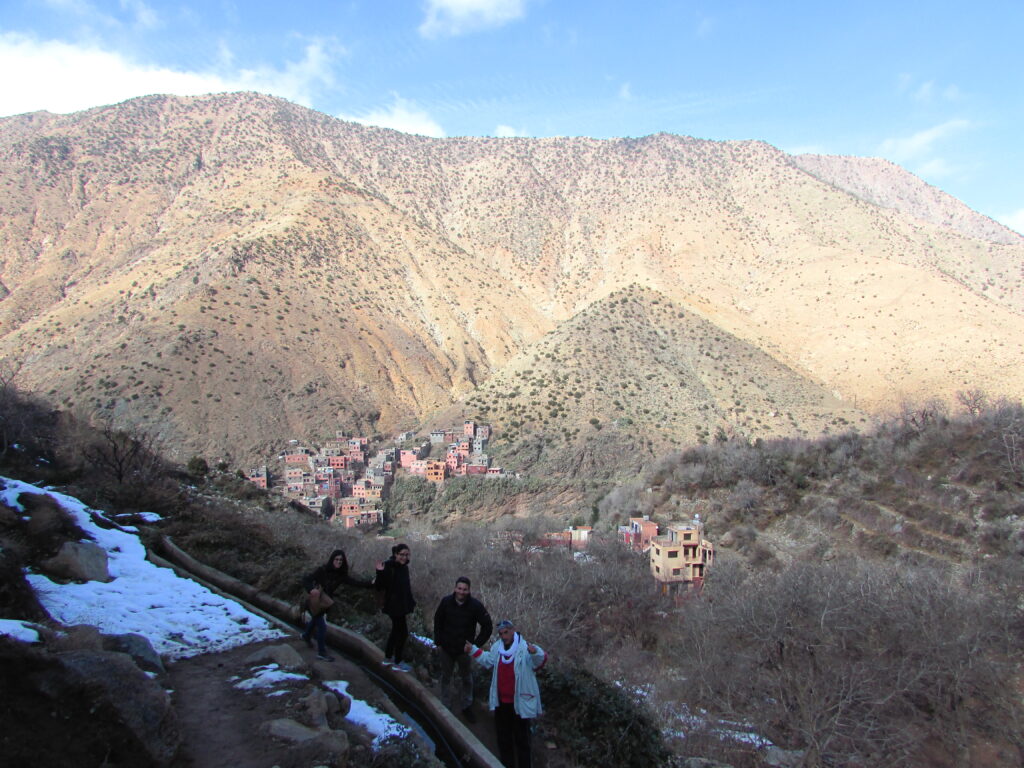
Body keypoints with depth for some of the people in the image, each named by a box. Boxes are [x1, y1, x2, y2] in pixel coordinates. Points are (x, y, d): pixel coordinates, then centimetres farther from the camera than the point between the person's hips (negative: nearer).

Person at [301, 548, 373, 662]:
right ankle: (321, 653, 4)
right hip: (315, 601, -6)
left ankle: (306, 636, 56)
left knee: (316, 620, 28)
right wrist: (311, 589, -48)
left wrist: (370, 584, -41)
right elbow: (306, 580, -27)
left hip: (325, 602, 6)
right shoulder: (322, 570, -25)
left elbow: (355, 582, -26)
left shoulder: (341, 575, -13)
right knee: (322, 626, -9)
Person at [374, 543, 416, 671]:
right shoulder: (388, 566, -20)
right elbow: (380, 586, -22)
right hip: (393, 606, -9)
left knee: (396, 630, 19)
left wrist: (411, 601, 21)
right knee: (403, 632, -2)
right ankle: (397, 663, 13)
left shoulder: (404, 567, 3)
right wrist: (380, 573, -38)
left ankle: (387, 658, 35)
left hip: (401, 605, 9)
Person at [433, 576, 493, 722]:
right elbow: (438, 621, 5)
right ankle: (446, 707, 32)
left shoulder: (475, 605, -17)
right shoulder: (446, 601, -12)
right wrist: (438, 641, 1)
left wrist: (476, 644, -10)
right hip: (447, 648, 1)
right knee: (446, 677, 15)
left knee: (467, 679, 12)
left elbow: (487, 626, -8)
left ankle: (466, 707, 30)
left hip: (465, 649, -1)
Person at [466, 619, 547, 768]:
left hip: (520, 703, -6)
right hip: (501, 702, 6)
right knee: (503, 736, 21)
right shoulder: (496, 647, 0)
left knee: (521, 738, 8)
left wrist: (536, 652, -57)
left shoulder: (524, 648, -20)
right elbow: (488, 660, 20)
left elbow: (540, 660, -35)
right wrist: (473, 650, 16)